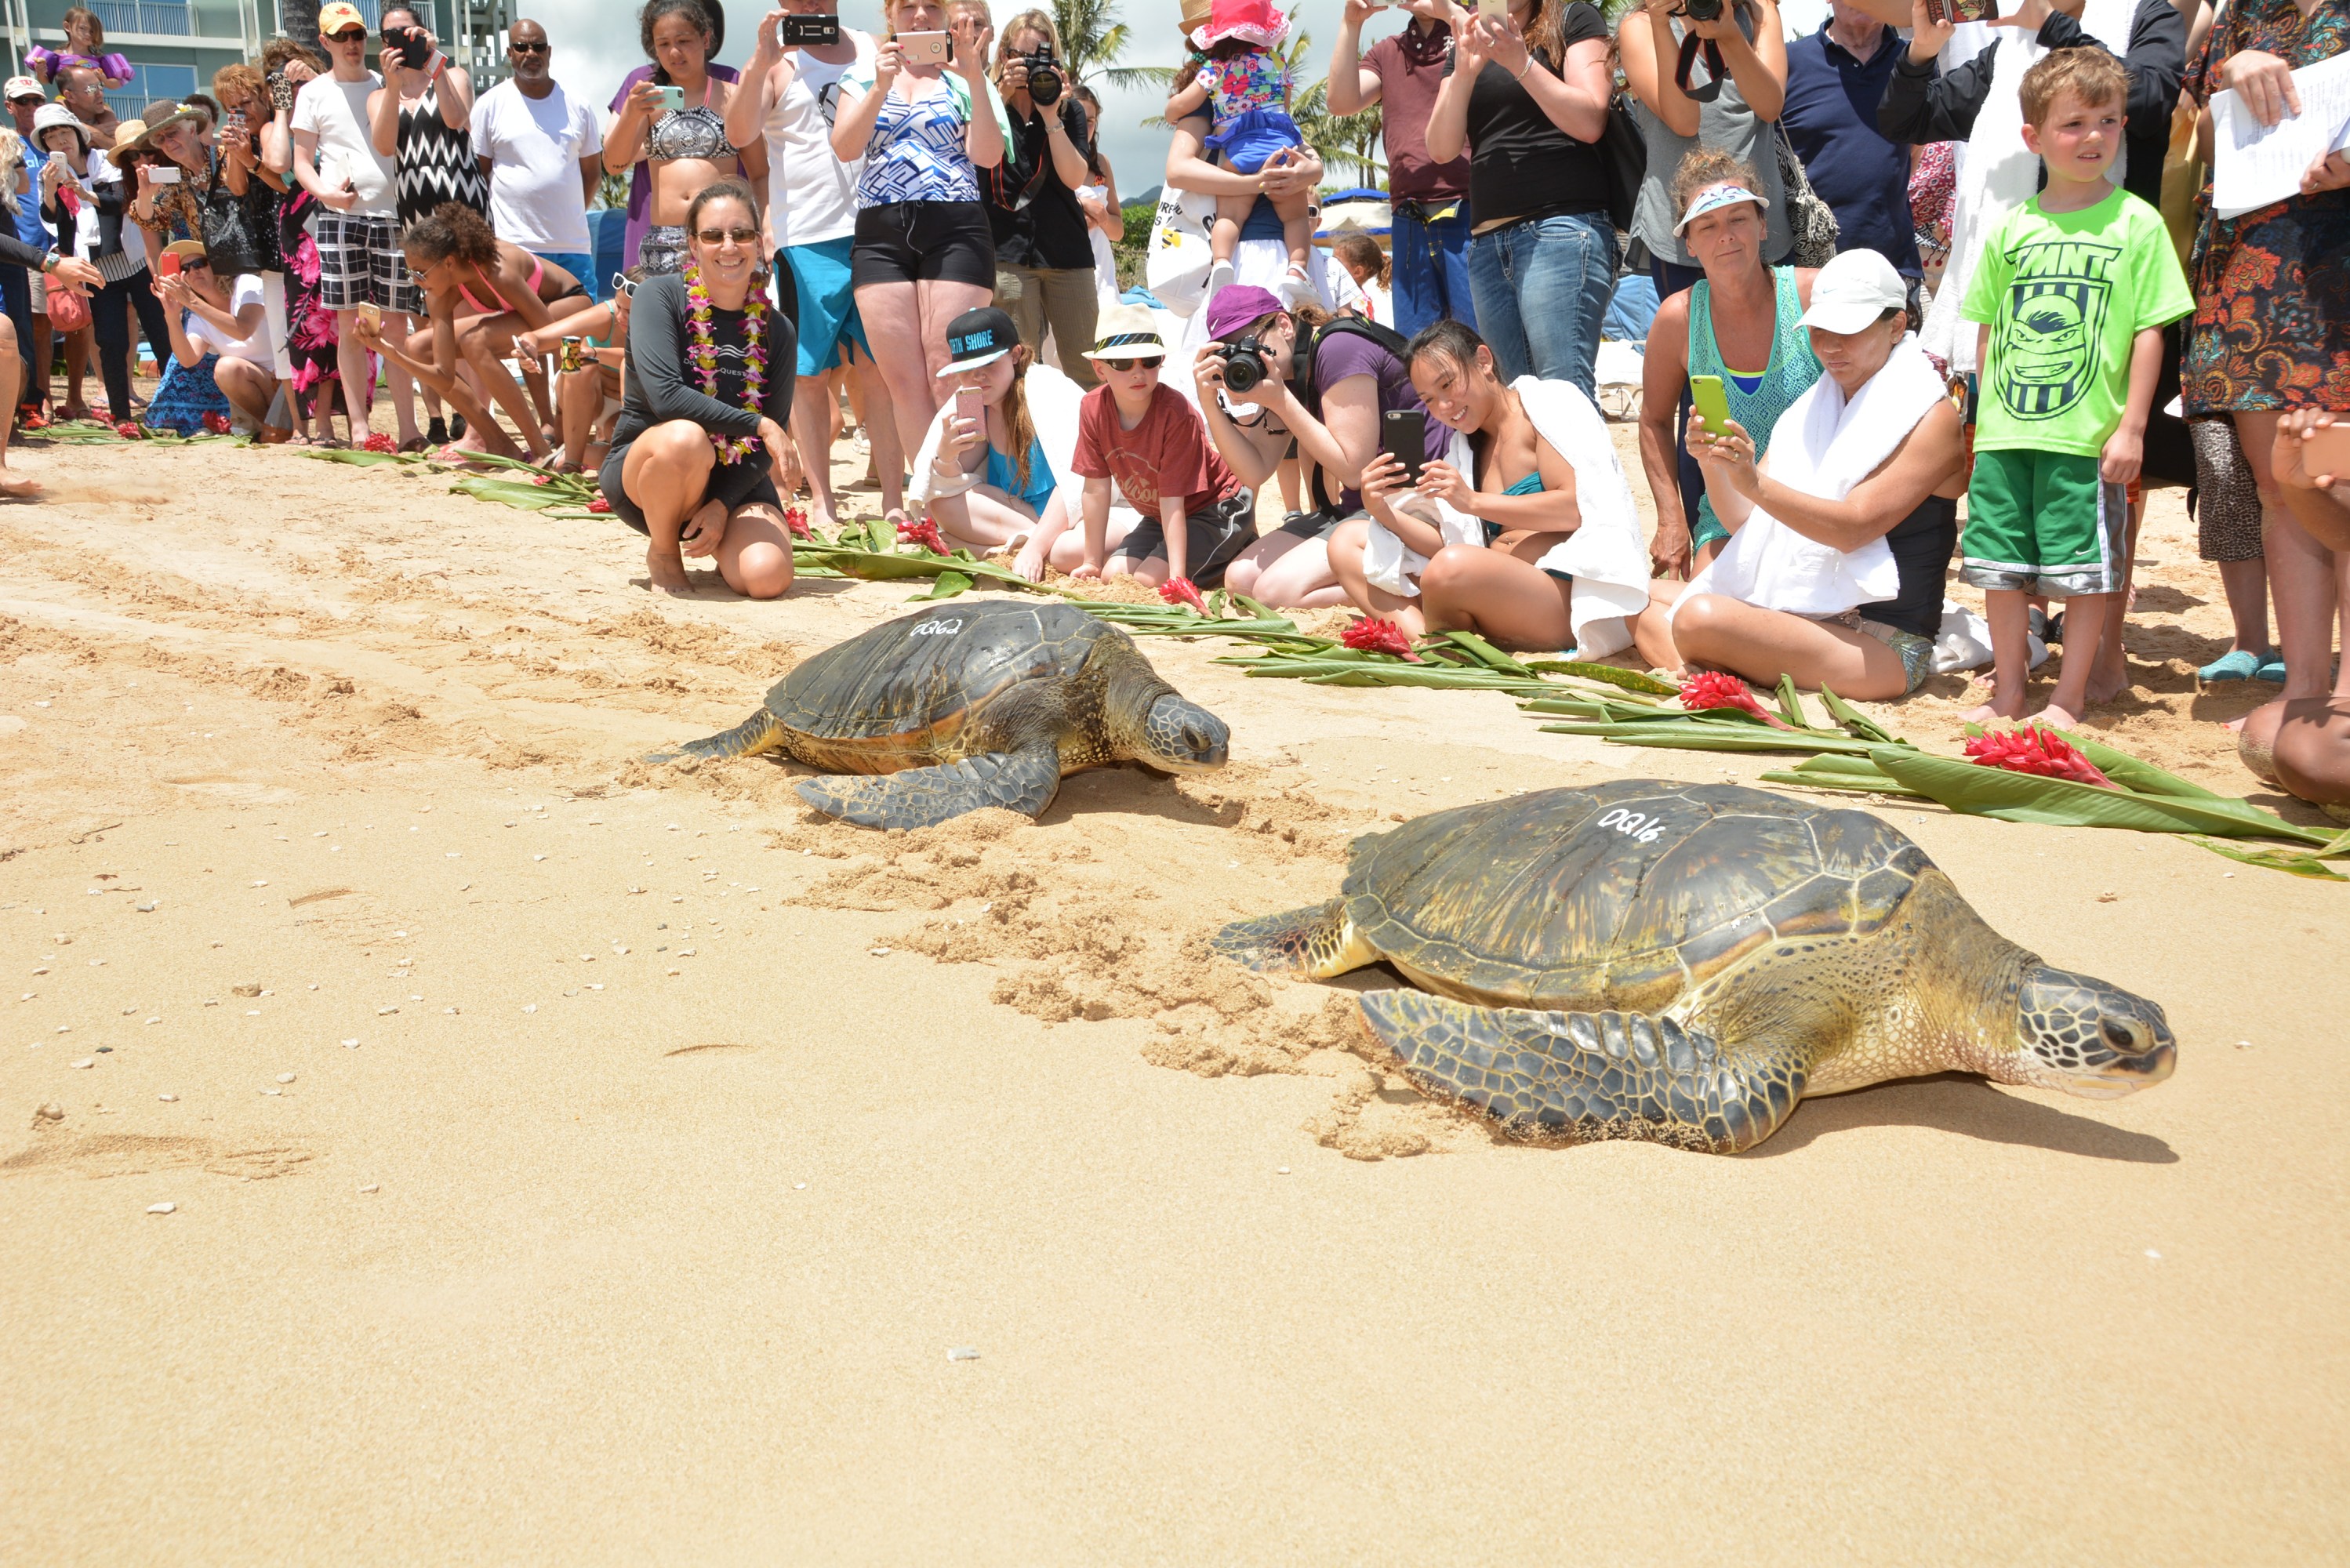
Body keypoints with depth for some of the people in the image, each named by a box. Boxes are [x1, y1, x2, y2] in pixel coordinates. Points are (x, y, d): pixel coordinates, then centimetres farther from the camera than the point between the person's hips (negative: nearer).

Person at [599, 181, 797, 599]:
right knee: (686, 438, -38)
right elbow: (665, 395, -24)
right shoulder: (661, 295, -11)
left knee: (768, 578, -25)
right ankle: (662, 550, -7)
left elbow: (772, 440, -2)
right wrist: (756, 425, -23)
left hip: (735, 484, 3)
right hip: (643, 473, -2)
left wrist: (723, 505, -15)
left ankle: (720, 539, 15)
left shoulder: (775, 329, -1)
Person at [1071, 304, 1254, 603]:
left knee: (1148, 580, -22)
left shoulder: (1176, 413, -30)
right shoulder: (1093, 408, -15)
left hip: (1217, 510, -7)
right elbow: (1096, 489, -9)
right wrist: (1092, 562, -5)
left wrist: (1177, 577, -32)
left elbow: (1173, 500, -29)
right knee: (1114, 574, -9)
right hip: (1157, 515, 7)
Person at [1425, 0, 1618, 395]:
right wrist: (1464, 72, -5)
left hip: (1562, 227, -5)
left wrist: (1520, 62, -12)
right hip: (1487, 241, 5)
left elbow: (1589, 122, -5)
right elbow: (1442, 148, 9)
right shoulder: (1468, 43, 20)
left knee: (1564, 394, -17)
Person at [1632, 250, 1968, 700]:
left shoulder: (1931, 418, -7)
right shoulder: (1816, 406, 16)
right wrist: (1713, 464, -12)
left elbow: (1853, 528, -20)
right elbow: (1743, 520, 9)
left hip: (1883, 644, -9)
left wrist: (1755, 484, -33)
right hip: (1796, 609, 9)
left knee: (1700, 617, -32)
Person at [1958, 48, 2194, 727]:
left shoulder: (2135, 223, -1)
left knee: (2084, 570, 1)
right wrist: (1989, 413, 9)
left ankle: (2069, 698, 14)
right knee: (1999, 565, 8)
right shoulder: (2010, 228, 8)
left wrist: (2132, 427, -7)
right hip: (2005, 433, 3)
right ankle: (2007, 692, 21)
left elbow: (2149, 333, -2)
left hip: (2087, 435, -3)